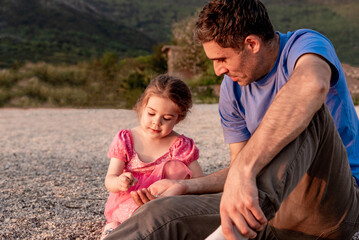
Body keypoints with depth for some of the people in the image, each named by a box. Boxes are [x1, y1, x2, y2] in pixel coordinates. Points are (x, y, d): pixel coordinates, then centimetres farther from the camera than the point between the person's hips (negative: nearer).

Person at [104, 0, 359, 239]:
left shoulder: (304, 44, -12)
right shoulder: (232, 88, 8)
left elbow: (312, 85, -39)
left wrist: (243, 170, -49)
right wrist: (185, 186, 0)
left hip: (336, 201, -4)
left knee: (306, 111, -34)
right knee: (160, 213, -17)